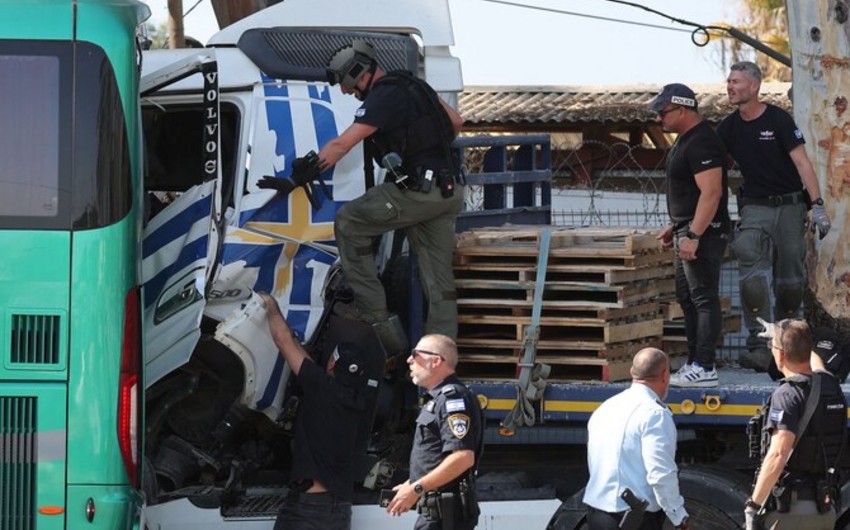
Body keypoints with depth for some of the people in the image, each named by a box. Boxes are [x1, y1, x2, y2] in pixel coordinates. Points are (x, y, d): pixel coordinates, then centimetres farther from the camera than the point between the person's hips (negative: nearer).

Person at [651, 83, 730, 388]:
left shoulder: (701, 143, -18)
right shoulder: (686, 140, 16)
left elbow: (711, 193, -25)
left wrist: (694, 235, -27)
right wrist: (674, 227, 24)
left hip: (703, 233, -11)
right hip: (688, 230, 11)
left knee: (704, 299, -10)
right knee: (687, 299, 14)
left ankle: (704, 369, -11)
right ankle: (695, 363, 19)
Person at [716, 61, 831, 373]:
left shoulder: (778, 120, -8)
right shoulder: (729, 128, 4)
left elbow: (802, 163, -10)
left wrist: (818, 205, -18)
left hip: (790, 206, -2)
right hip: (755, 207, 2)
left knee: (790, 280, 3)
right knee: (753, 271, -20)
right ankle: (760, 346, -26)